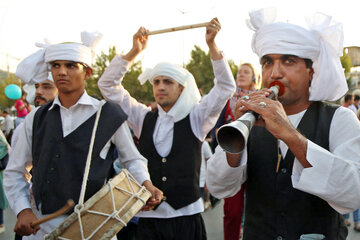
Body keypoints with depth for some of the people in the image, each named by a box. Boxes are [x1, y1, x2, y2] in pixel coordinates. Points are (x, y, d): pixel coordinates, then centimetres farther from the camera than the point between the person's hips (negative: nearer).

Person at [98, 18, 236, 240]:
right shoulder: (144, 119, 6)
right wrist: (134, 51, -5)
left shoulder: (195, 118, 1)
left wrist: (212, 45, -15)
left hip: (187, 216, -1)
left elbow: (226, 87, -6)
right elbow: (108, 85, 4)